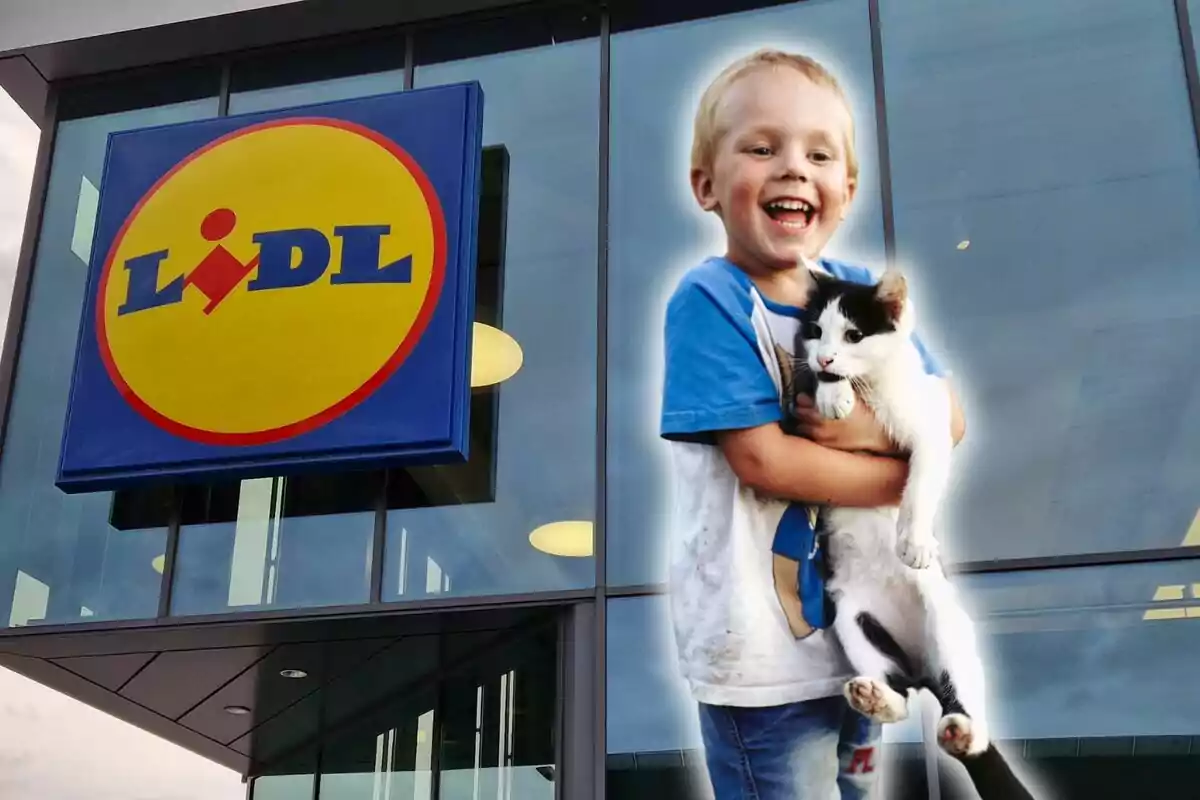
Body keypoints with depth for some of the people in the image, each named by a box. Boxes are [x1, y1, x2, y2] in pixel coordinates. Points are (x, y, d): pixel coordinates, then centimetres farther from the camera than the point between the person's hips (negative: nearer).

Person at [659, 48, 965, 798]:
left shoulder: (861, 294, 4)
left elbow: (951, 420, 4)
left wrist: (876, 428, -17)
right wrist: (908, 474, -13)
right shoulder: (709, 302, -15)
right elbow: (763, 459, -21)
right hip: (767, 648, -6)